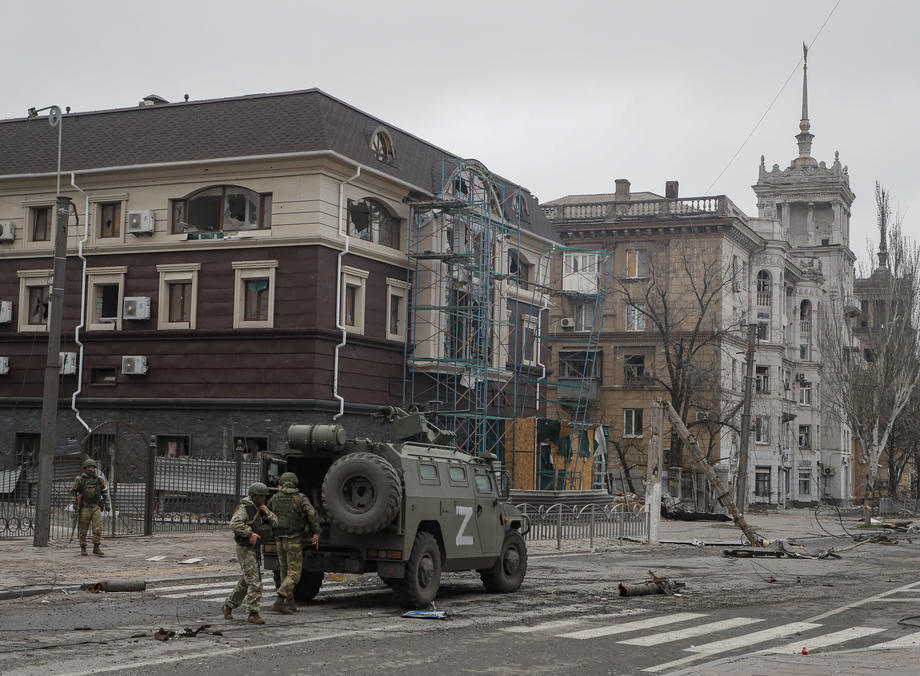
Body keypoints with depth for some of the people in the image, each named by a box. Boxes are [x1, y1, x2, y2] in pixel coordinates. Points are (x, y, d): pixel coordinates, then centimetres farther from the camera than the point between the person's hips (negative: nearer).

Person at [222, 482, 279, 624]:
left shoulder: (261, 508, 12)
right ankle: (254, 613, -14)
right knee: (254, 581, -14)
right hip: (245, 548, -9)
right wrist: (250, 533, -30)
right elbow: (234, 523, -28)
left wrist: (267, 514, -7)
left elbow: (274, 522, 12)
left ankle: (228, 605, 30)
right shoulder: (244, 508, -14)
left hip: (255, 548, 9)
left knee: (246, 581, 16)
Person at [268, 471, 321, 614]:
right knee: (294, 574, -2)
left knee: (285, 572, 17)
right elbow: (312, 515, -14)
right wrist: (315, 534, -11)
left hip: (279, 540, 4)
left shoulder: (275, 498, 6)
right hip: (294, 540, -4)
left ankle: (290, 603, 22)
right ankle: (279, 601, -18)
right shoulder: (301, 498, -4)